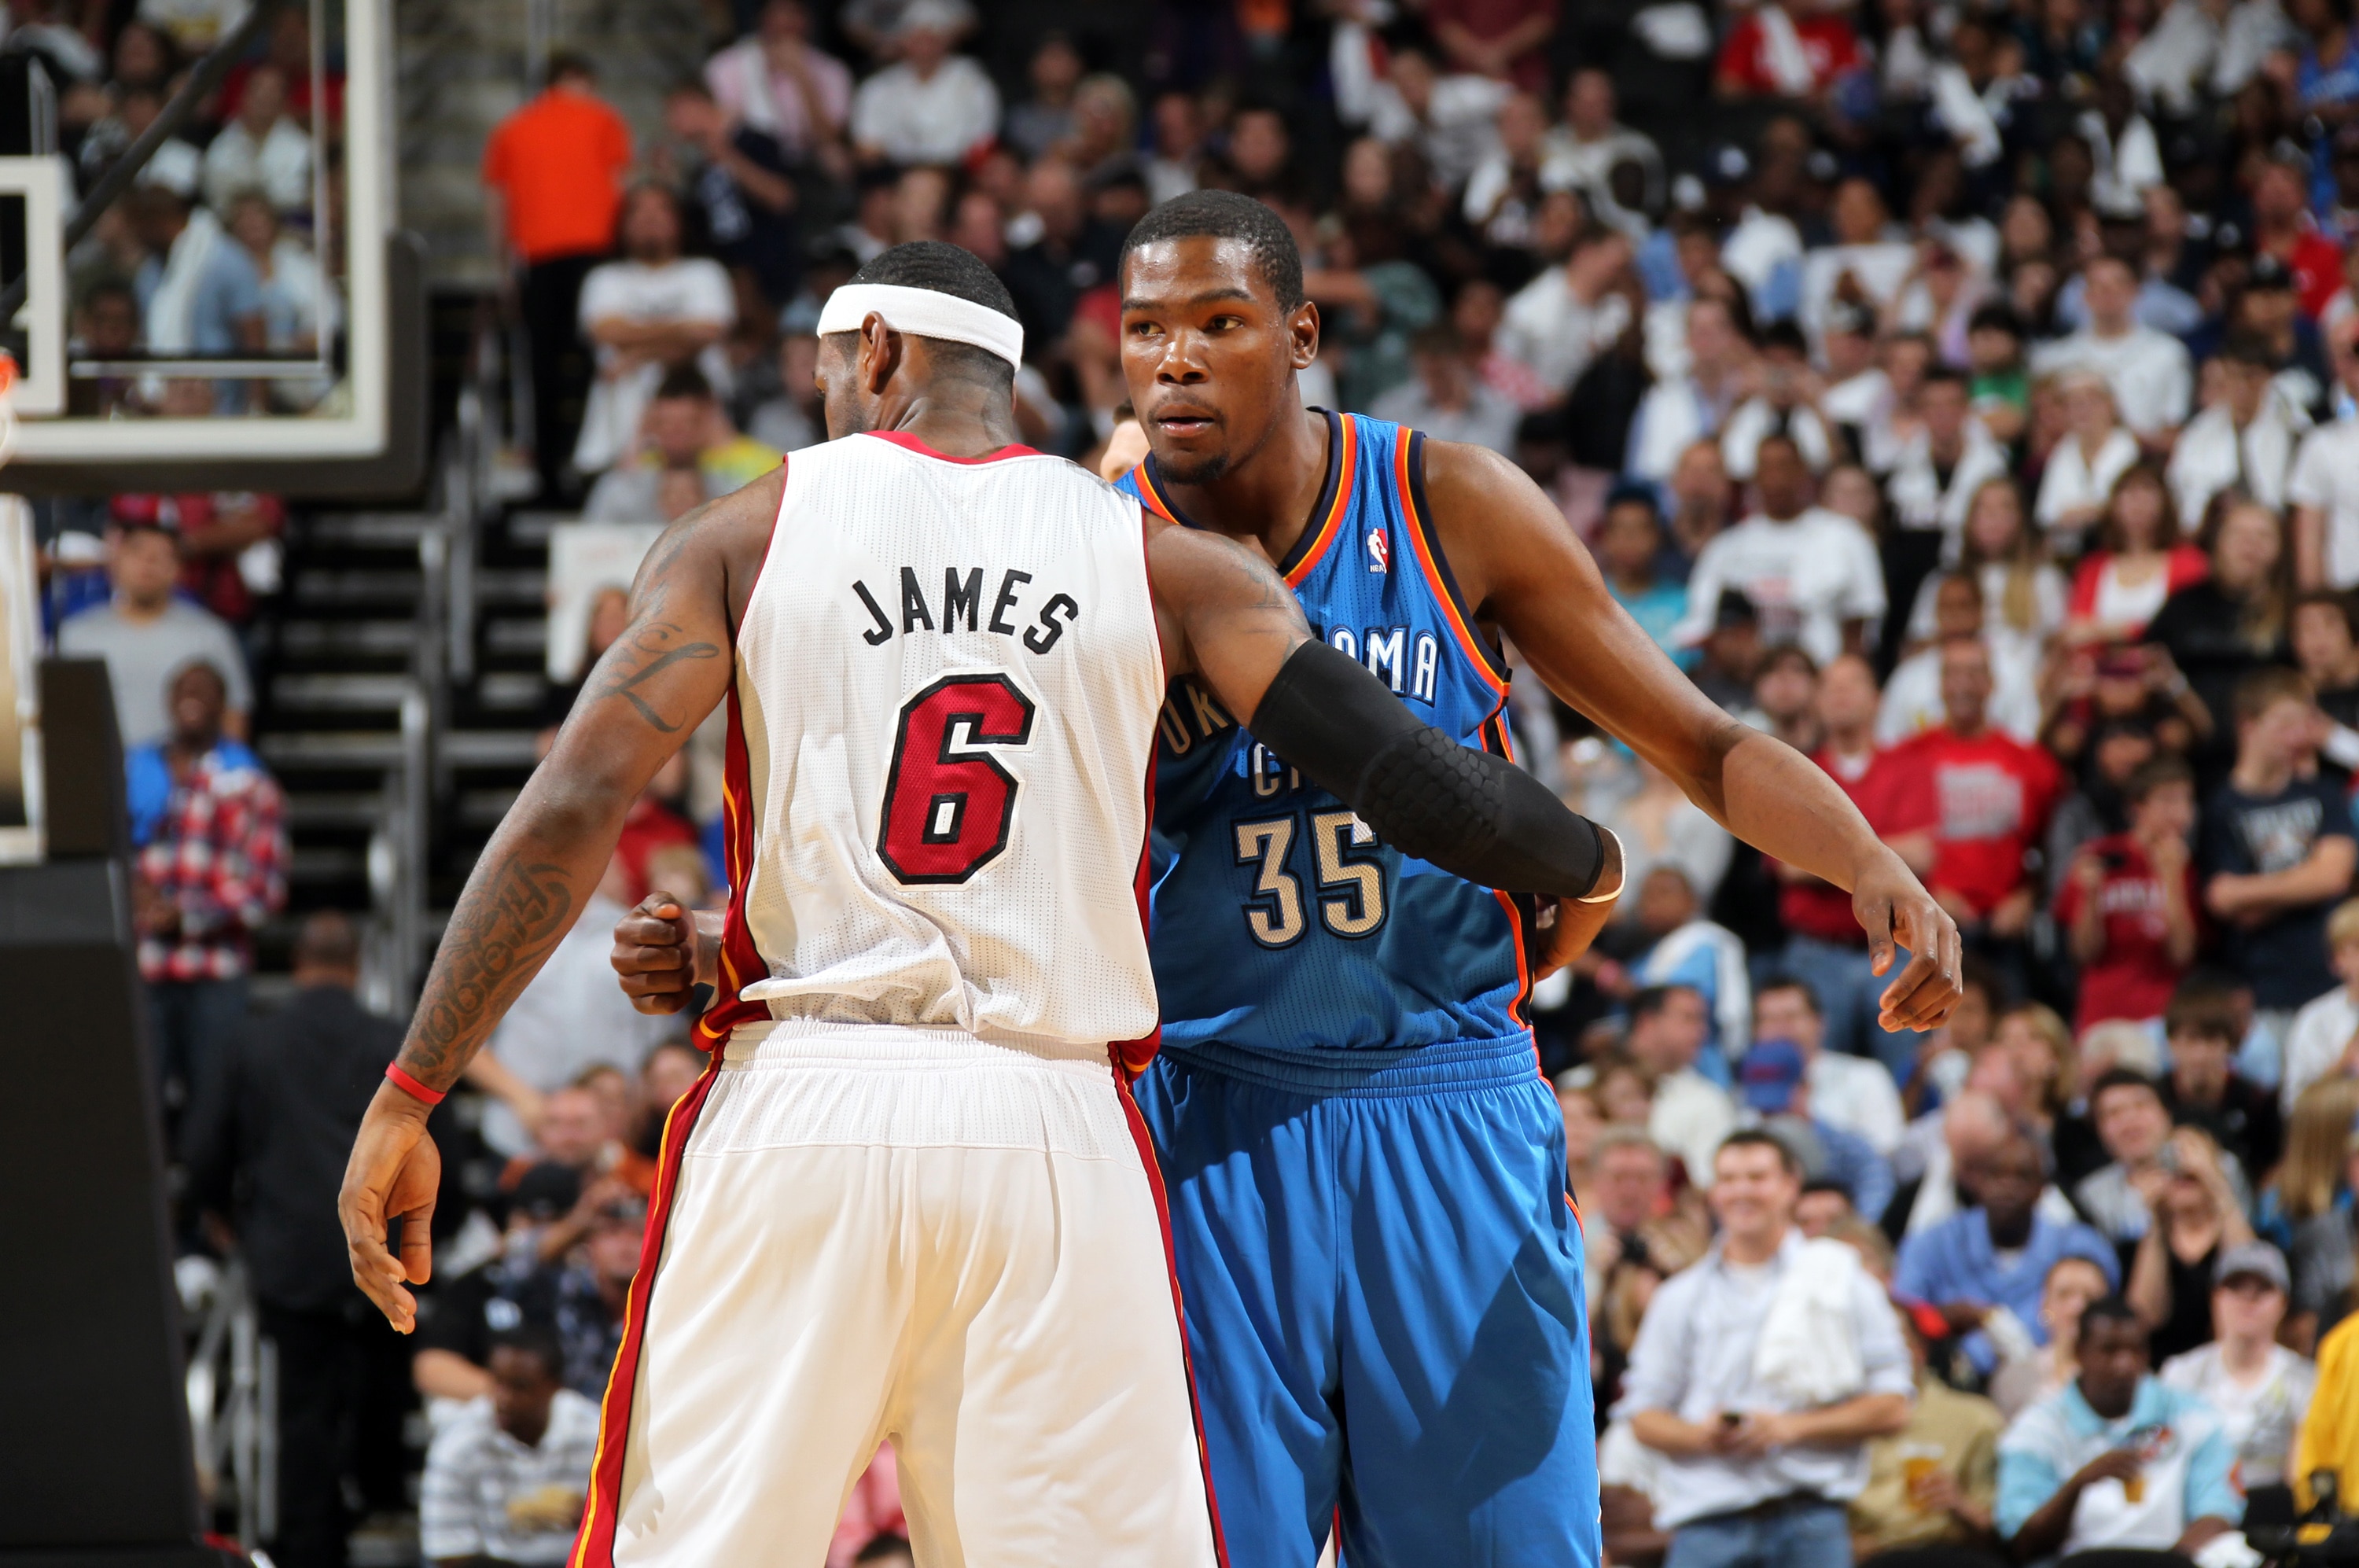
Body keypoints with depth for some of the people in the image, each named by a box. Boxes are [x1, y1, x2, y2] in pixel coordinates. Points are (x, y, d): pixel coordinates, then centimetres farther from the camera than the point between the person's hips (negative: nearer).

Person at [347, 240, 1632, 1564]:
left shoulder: (747, 534, 7)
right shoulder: (1159, 560, 9)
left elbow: (573, 811, -3)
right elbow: (1403, 775, 1)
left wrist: (409, 1101, -1)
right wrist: (1582, 867, 21)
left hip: (799, 1109, -1)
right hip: (1053, 1133, 1)